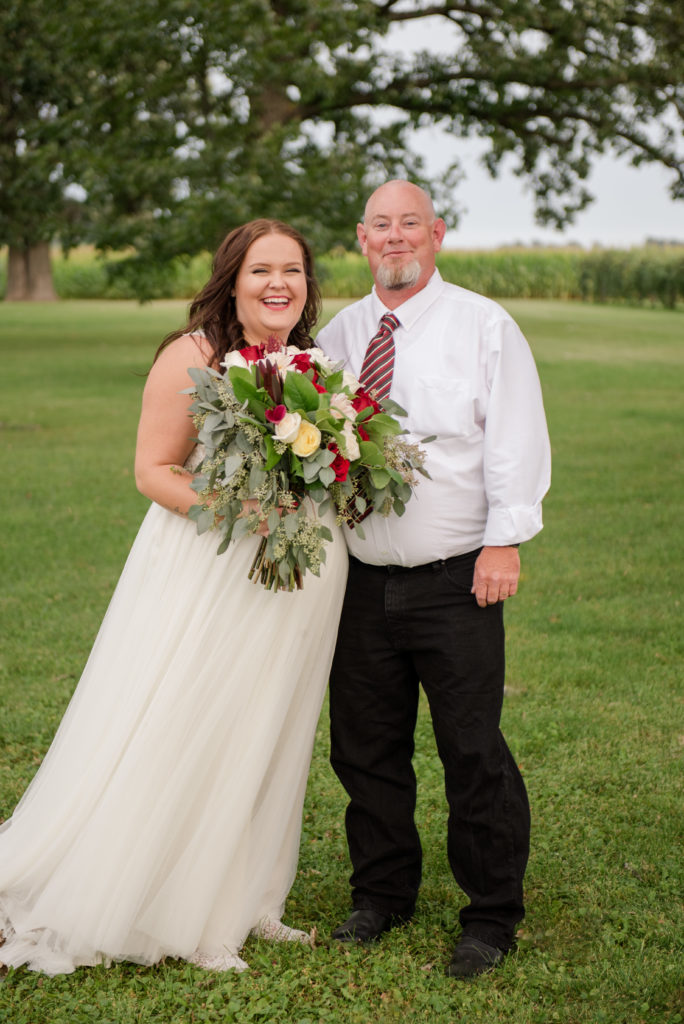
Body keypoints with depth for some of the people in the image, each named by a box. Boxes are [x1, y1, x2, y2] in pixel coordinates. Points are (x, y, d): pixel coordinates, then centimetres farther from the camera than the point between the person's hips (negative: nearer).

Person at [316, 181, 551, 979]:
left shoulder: (483, 326, 1)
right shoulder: (335, 336, 12)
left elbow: (515, 439, -4)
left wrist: (504, 541, -12)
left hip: (456, 581, -4)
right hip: (362, 578, 4)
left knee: (474, 751, -1)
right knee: (365, 746, 11)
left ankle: (492, 915, 15)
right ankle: (382, 892, 30)